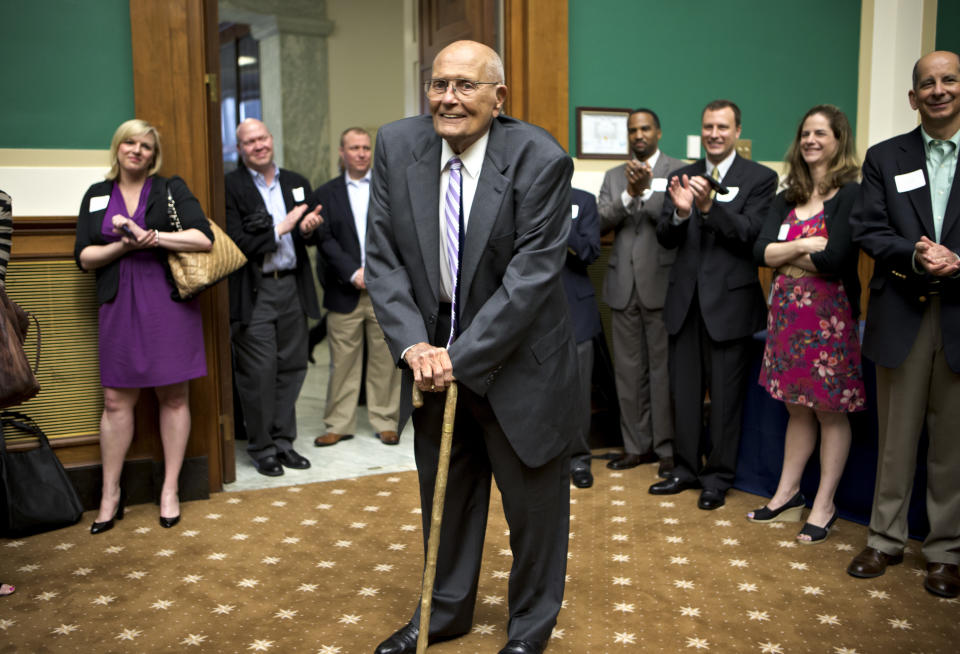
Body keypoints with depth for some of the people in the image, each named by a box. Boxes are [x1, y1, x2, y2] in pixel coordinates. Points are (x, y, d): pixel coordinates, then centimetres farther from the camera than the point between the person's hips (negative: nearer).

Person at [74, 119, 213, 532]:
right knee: (116, 400, 2)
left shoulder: (172, 189, 4)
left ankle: (170, 490, 13)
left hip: (169, 302, -2)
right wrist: (123, 246, -10)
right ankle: (110, 494, 14)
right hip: (120, 306, 2)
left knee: (174, 396, 3)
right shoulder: (97, 196, 12)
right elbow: (84, 257, 6)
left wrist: (150, 236, -14)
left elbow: (204, 239, -9)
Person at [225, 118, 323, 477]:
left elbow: (311, 230, 19)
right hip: (253, 292, -5)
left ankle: (283, 440, 23)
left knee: (292, 366, 10)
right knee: (258, 373, -1)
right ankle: (262, 447, 14)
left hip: (292, 286, 5)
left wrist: (309, 228, -4)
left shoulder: (296, 183, 13)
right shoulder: (230, 187, -6)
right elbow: (237, 243, -14)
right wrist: (281, 229, -10)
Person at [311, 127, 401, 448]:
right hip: (345, 292, 0)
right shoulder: (325, 194, 8)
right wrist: (353, 273, -12)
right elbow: (325, 241, -1)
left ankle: (385, 422, 17)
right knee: (343, 362, 4)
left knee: (385, 360, 5)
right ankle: (339, 424, 15)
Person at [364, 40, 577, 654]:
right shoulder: (397, 146, -6)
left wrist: (462, 356, -22)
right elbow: (383, 256, -4)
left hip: (517, 361, -4)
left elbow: (533, 274, -21)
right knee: (444, 492, 19)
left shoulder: (540, 159, -18)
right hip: (433, 357, 4)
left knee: (533, 499, 11)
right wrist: (413, 344, -16)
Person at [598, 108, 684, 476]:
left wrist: (647, 191, -21)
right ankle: (636, 445, 20)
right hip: (623, 284, 5)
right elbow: (601, 222, 1)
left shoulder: (677, 170, 1)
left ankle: (667, 448, 11)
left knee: (663, 368, 0)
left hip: (661, 283, -4)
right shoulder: (614, 176, 14)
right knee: (628, 369, 9)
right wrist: (629, 195, -14)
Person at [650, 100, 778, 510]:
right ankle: (685, 469, 27)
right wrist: (679, 212, -20)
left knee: (725, 395, 5)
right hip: (686, 299, 4)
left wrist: (709, 207, -28)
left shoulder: (760, 178, -3)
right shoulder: (682, 176, 8)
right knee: (684, 391, 13)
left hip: (729, 300, -4)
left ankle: (717, 477, 18)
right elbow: (665, 238, 2)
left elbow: (751, 233, -16)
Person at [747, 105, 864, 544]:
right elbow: (760, 251, 0)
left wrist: (784, 256, -6)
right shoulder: (787, 199, 11)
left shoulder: (850, 194, -9)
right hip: (787, 312, 6)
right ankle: (787, 494, 25)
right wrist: (803, 246, -14)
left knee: (830, 412, 5)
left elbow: (835, 260, -20)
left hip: (829, 316, -6)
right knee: (797, 408, 15)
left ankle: (824, 506, 15)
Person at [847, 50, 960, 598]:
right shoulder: (885, 158, 8)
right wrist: (916, 255, -18)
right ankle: (887, 539, 23)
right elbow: (868, 230, 0)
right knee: (896, 436, 10)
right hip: (903, 313, 1)